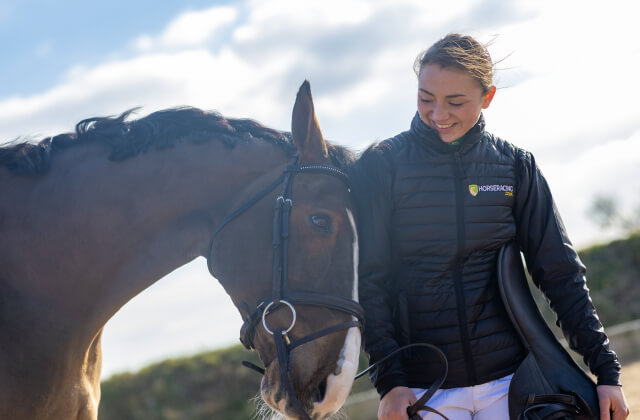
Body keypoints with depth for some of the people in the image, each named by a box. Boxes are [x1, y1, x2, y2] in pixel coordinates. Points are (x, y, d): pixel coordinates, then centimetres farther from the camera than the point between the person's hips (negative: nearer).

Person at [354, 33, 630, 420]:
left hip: (510, 381, 2)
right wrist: (389, 381, -14)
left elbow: (561, 273, 5)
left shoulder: (516, 166, 4)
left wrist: (607, 370, -1)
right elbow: (367, 281, -4)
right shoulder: (382, 165, -2)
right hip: (423, 389, -1)